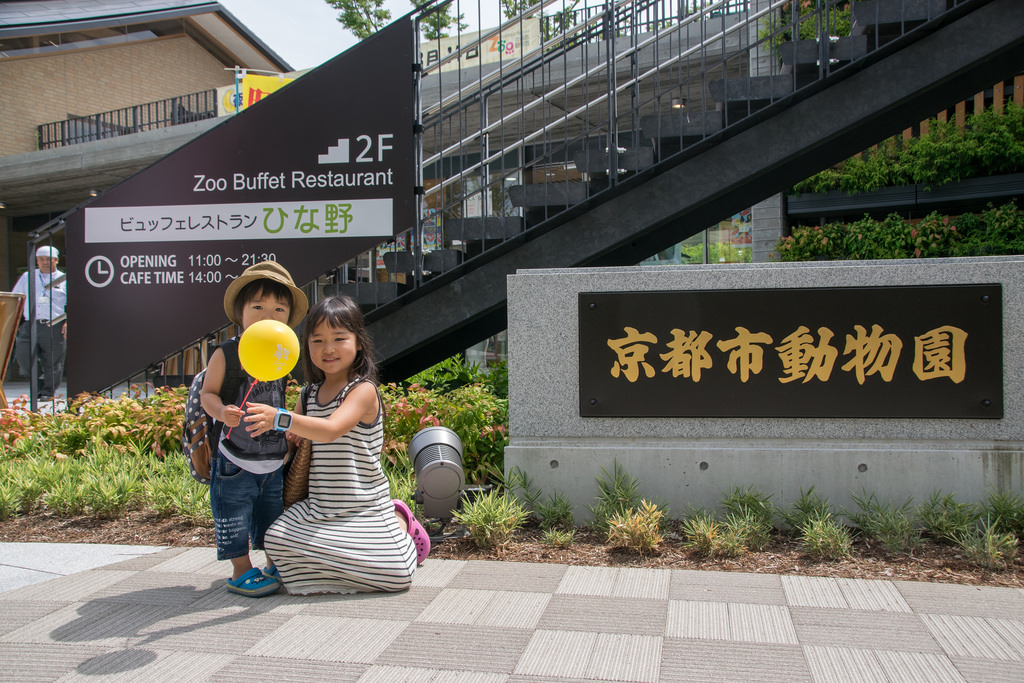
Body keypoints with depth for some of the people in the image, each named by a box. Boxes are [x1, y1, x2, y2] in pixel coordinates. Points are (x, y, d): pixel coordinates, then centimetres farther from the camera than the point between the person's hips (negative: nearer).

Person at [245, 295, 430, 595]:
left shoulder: (363, 390, -15)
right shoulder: (311, 393, 8)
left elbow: (331, 430, -32)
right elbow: (295, 433, 22)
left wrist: (279, 418, -42)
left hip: (364, 506, -6)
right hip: (318, 506, 6)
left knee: (396, 574, -17)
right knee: (278, 538, -17)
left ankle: (398, 526, 17)